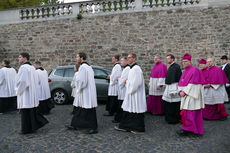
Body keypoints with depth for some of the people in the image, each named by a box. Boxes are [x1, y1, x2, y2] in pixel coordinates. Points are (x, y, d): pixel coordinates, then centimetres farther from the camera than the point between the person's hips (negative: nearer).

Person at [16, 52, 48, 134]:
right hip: (32, 94, 9)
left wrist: (18, 91, -8)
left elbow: (22, 81, -23)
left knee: (25, 112, 2)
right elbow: (36, 80, 16)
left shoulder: (23, 67, -16)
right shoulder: (32, 67, 12)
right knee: (32, 111, 17)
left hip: (25, 94, -9)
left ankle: (27, 129, 10)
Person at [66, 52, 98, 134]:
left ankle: (93, 128, 5)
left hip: (85, 93, -11)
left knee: (88, 111, -3)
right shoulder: (88, 66, 14)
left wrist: (79, 89, -8)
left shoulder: (83, 67, -18)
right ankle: (74, 125, 28)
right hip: (87, 92, 11)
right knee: (78, 109, 18)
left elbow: (82, 81, -23)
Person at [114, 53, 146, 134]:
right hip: (130, 93, 10)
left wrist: (130, 91, -16)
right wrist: (127, 81, 9)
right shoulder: (132, 68, 14)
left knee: (136, 111, 0)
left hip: (136, 94, -10)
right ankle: (123, 126, 24)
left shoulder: (136, 68, -18)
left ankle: (139, 128, 13)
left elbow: (137, 82, -23)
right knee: (127, 109, 14)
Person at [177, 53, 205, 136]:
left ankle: (186, 129, -4)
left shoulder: (194, 70, -10)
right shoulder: (185, 71, 16)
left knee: (188, 112, -8)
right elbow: (181, 83, 14)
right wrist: (180, 91, -3)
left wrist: (185, 92, -16)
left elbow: (193, 84, -16)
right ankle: (193, 128, 18)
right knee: (186, 112, 9)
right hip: (185, 95, 8)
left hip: (192, 95, -8)